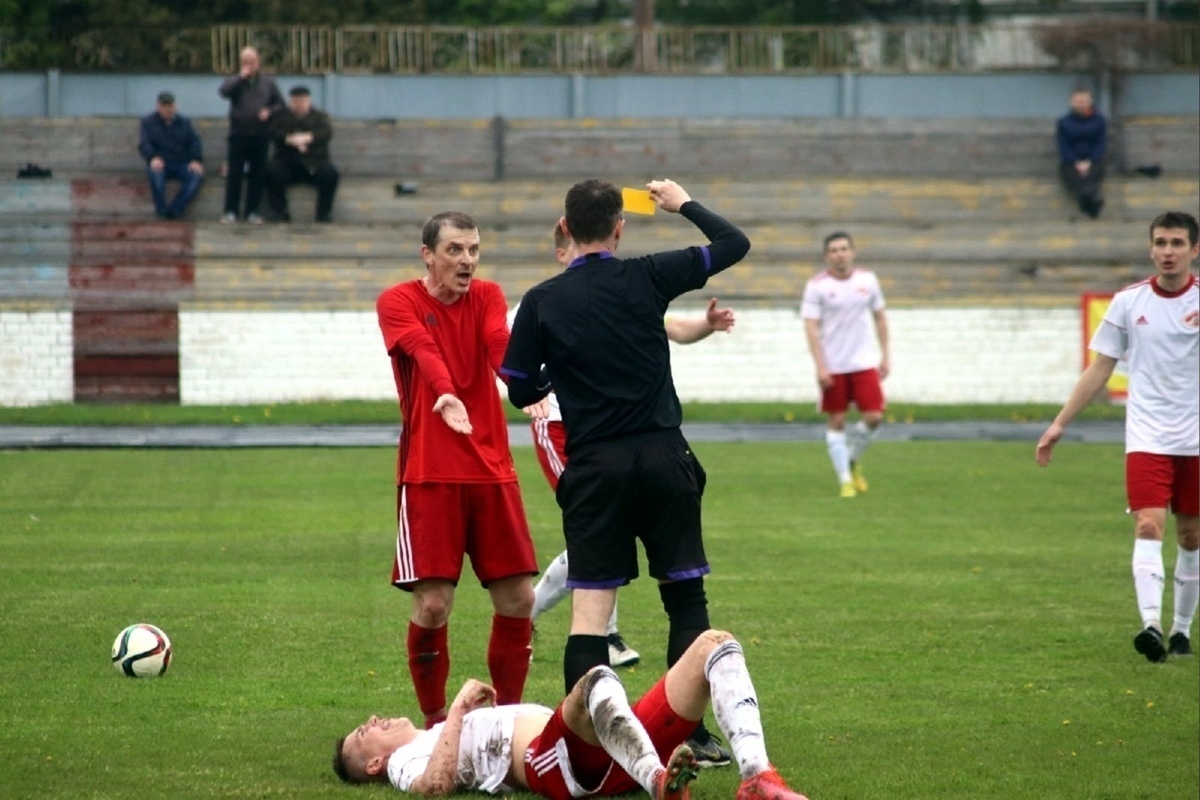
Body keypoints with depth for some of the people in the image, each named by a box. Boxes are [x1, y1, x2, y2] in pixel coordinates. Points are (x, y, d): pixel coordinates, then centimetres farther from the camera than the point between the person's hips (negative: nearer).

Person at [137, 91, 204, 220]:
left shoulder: (184, 122, 17)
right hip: (160, 163, -2)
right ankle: (161, 209, -26)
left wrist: (196, 160, -14)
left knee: (197, 175, -30)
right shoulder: (147, 122, 9)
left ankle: (175, 209, -32)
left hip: (182, 165, 2)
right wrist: (153, 158, -27)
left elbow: (194, 142, 7)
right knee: (155, 173, -39)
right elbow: (144, 144, -5)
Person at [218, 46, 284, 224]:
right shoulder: (234, 81, 6)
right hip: (239, 134, -2)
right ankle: (230, 211, 0)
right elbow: (224, 91, -16)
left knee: (257, 174, 2)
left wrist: (269, 111, -6)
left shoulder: (268, 83, 12)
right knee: (234, 173, -4)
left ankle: (252, 211, 9)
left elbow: (280, 103, 14)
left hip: (260, 135, 2)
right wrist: (241, 77, -13)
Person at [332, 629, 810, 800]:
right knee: (597, 680, -40)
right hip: (553, 761, -8)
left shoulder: (445, 734, 41)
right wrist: (459, 709, -2)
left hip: (618, 752, 8)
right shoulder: (407, 760, 17)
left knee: (715, 645, -6)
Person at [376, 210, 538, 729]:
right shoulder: (398, 303, -2)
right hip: (429, 475, -4)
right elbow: (424, 352, -24)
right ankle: (435, 721, 8)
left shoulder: (487, 297, 7)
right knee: (433, 603, -8)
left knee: (518, 598, 2)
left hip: (492, 471, 4)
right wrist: (445, 396, -45)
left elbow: (500, 345, -15)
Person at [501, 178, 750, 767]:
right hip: (663, 456, 0)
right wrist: (683, 203, 22)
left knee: (590, 608, 0)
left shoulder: (541, 303, -2)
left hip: (593, 468, 0)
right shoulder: (647, 278, -3)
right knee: (685, 595, 9)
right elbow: (734, 244, 7)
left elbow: (522, 391, 3)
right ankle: (691, 732, 7)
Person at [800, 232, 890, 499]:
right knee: (836, 422, 1)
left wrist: (885, 356, 9)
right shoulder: (817, 285, -6)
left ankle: (854, 461, 20)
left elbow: (879, 317, 13)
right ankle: (845, 480, 11)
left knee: (874, 417, -6)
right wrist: (820, 366, -16)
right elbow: (811, 327, -9)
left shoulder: (867, 279, 4)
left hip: (864, 363, 2)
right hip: (833, 367, -2)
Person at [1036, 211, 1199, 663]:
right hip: (1147, 437, 0)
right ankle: (1151, 625, -27)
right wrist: (1060, 424, 6)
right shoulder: (1129, 302, 3)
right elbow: (1099, 370, 8)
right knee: (1149, 527, -16)